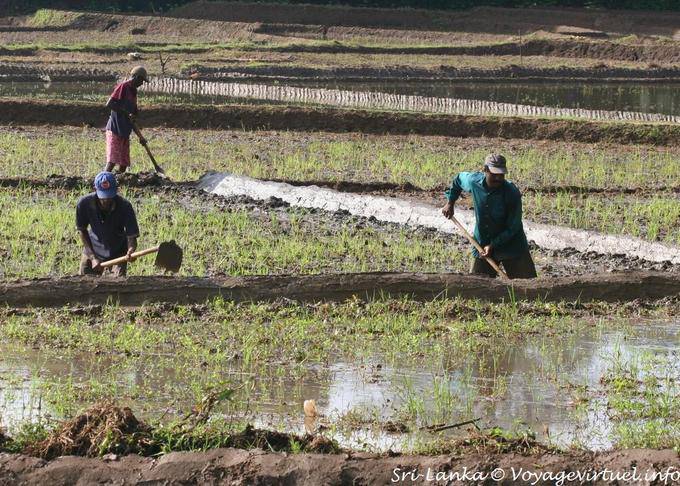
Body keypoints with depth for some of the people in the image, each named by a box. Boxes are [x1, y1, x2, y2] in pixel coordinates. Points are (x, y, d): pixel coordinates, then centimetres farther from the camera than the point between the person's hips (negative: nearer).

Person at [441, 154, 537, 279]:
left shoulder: (512, 193, -21)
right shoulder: (474, 182, -10)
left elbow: (512, 228, -17)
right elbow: (458, 179, 16)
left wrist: (493, 245, -21)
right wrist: (450, 203, 12)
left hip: (511, 245, -3)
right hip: (482, 245, 3)